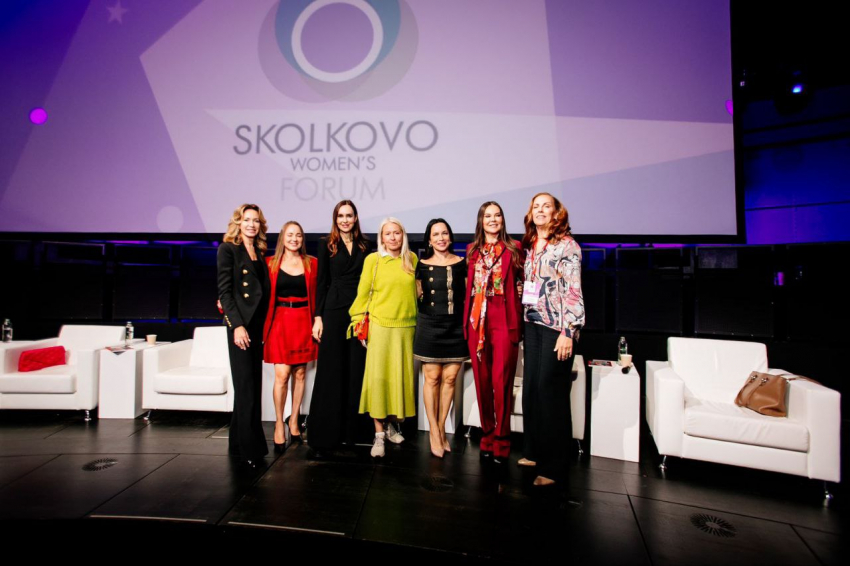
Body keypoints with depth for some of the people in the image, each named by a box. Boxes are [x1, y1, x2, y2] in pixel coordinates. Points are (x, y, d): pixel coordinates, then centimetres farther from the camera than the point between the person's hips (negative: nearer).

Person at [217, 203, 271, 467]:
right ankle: (250, 448, 3)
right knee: (246, 387, -5)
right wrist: (237, 325, -16)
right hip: (241, 325, -6)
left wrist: (265, 326, 10)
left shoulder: (260, 252, 16)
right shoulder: (228, 249, -2)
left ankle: (238, 442, 22)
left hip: (259, 326, 7)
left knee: (252, 386, 10)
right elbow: (224, 291, -9)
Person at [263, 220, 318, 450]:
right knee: (282, 374, -6)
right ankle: (279, 424, 9)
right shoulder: (271, 263, 4)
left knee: (300, 373, 7)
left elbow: (316, 295, 7)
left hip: (303, 322, 2)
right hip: (280, 321, -1)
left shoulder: (312, 263, 6)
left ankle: (294, 420, 22)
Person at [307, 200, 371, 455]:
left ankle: (351, 429, 18)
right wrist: (318, 316, -5)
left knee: (356, 371, 5)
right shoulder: (327, 244, 5)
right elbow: (321, 281, 1)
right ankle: (323, 435, 8)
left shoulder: (364, 245, 11)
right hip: (334, 311, -2)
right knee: (330, 372, 0)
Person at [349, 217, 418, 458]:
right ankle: (378, 434, 7)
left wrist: (418, 321, 13)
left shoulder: (412, 259, 6)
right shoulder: (372, 259, -2)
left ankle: (390, 424, 28)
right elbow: (363, 293, 1)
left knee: (400, 376, 9)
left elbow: (416, 291, 13)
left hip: (406, 326, 3)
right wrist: (359, 321, -2)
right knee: (377, 377, -3)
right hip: (379, 326, -3)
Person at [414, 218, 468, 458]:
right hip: (430, 326, -1)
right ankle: (434, 432, 11)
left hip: (456, 327, 1)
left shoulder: (462, 264, 5)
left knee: (450, 378, 3)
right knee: (432, 378, 0)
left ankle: (442, 427, 18)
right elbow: (418, 296, 10)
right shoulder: (422, 266, 3)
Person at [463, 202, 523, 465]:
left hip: (504, 319, -3)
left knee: (501, 381, -6)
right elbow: (468, 286, 15)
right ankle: (487, 436, 20)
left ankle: (501, 441, 7)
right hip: (477, 320, 3)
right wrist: (466, 321, 8)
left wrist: (519, 323, -7)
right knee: (482, 381, 7)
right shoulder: (472, 250, 14)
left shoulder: (513, 249, 4)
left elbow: (522, 285, 1)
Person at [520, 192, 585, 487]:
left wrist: (568, 332, -17)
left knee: (551, 390, -4)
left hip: (556, 326, -6)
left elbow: (574, 290, -12)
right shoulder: (530, 246, 14)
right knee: (531, 388, 8)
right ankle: (534, 452, 23)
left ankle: (553, 465, 8)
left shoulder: (567, 245, -6)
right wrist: (523, 322, 13)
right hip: (533, 323, 6)